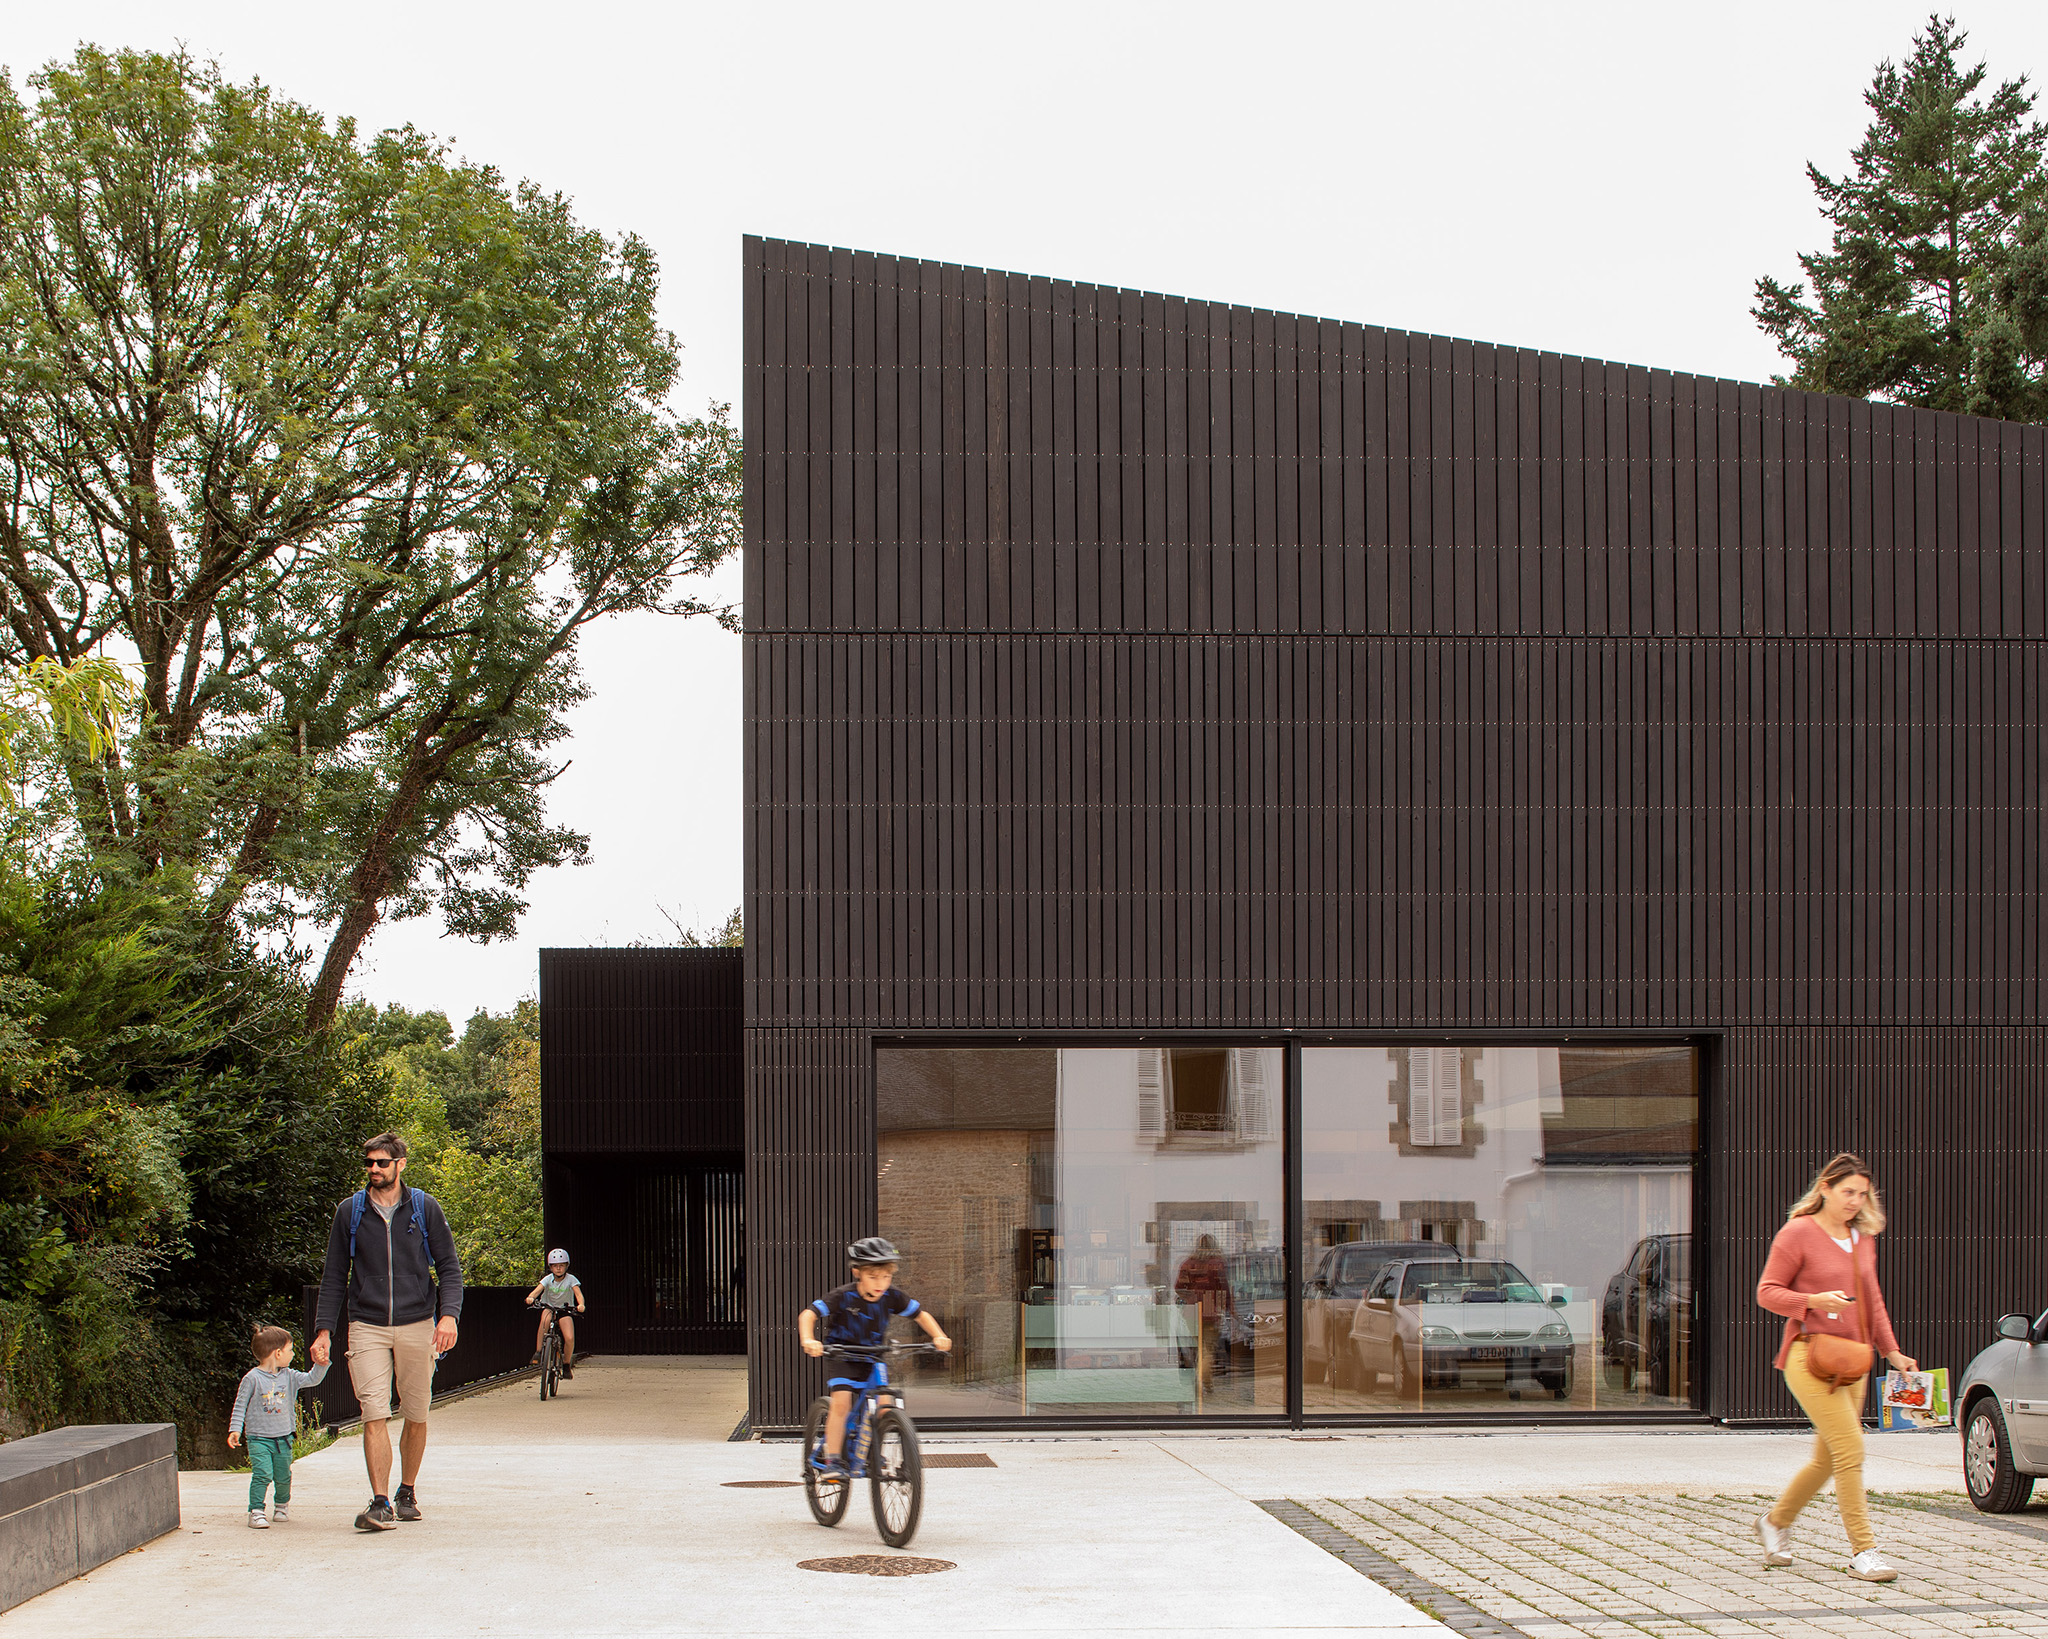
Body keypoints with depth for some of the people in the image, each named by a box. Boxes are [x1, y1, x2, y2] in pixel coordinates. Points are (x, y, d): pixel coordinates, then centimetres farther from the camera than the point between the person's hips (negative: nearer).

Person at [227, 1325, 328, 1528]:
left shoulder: (289, 1376, 6)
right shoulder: (252, 1378, -8)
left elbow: (311, 1379, 6)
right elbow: (240, 1405, -4)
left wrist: (321, 1365, -11)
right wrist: (235, 1429, -9)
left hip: (283, 1437, 4)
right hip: (259, 1438, -4)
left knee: (283, 1476, 10)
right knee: (262, 1474, -16)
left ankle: (283, 1504, 35)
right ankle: (256, 1511, -11)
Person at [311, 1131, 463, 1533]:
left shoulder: (426, 1209, 3)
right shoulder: (349, 1212, 6)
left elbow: (449, 1267, 4)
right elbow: (334, 1275, 11)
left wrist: (449, 1314, -11)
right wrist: (323, 1329, 3)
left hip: (417, 1325, 0)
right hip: (367, 1328, 0)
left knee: (416, 1417, 6)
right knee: (374, 1416, -12)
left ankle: (407, 1493, 23)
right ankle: (380, 1503, -13)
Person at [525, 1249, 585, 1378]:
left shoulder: (570, 1279, -12)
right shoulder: (548, 1279, -11)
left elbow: (578, 1293, -25)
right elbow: (537, 1290, -26)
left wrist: (581, 1305, -47)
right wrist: (530, 1297, -50)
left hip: (565, 1310, 0)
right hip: (548, 1307, 0)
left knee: (570, 1338, -20)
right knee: (545, 1319, -38)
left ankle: (566, 1365, 6)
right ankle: (538, 1352, -27)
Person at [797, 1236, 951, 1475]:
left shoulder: (892, 1297, -13)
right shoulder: (843, 1296, -24)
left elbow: (920, 1314, 0)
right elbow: (809, 1314, -28)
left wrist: (939, 1336, -15)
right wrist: (808, 1340, -47)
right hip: (841, 1355, -4)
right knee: (841, 1402, -22)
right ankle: (833, 1460, -15)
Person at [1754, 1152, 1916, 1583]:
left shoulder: (1863, 1239, 15)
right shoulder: (1797, 1233, -5)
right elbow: (1767, 1291, -5)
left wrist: (1891, 1350, 16)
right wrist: (1814, 1301, -20)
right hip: (1809, 1355, -7)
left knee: (1827, 1458, 12)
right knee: (1850, 1450, -14)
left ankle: (1776, 1522, 33)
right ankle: (1863, 1551, -11)